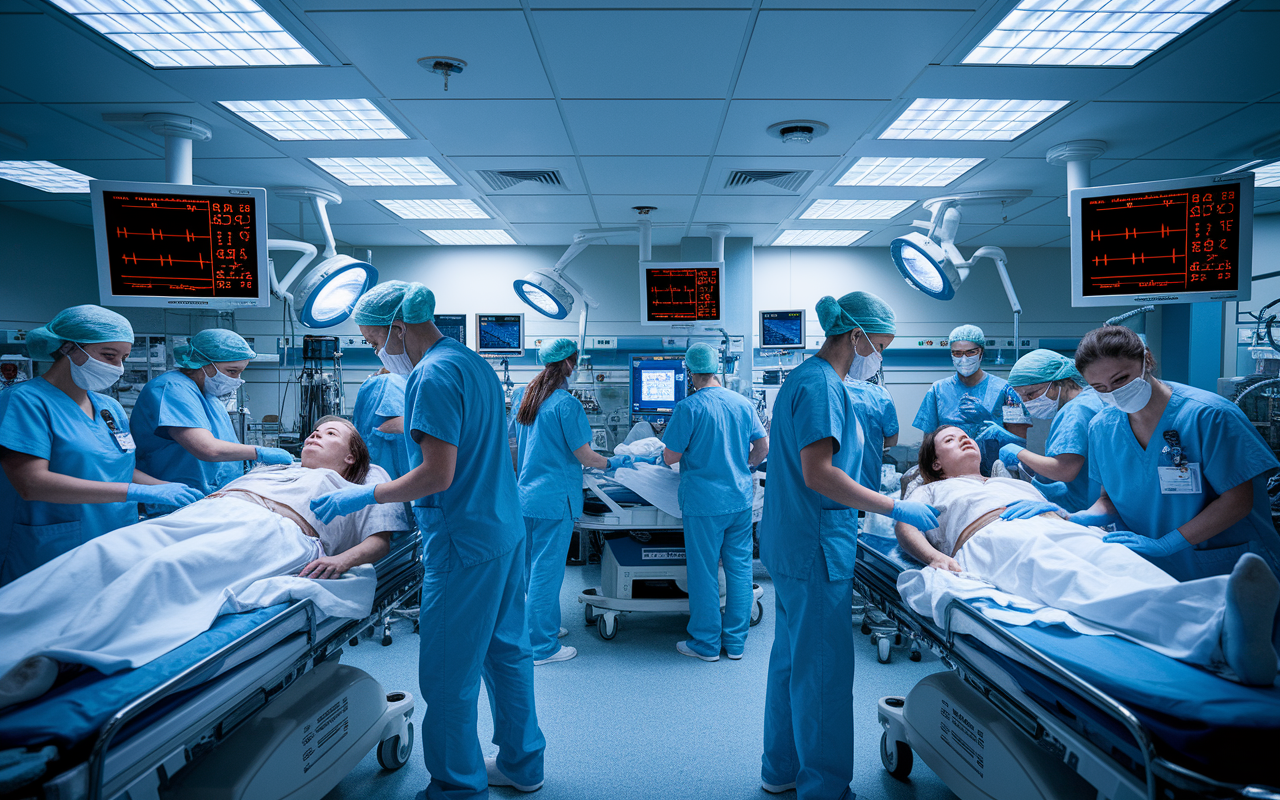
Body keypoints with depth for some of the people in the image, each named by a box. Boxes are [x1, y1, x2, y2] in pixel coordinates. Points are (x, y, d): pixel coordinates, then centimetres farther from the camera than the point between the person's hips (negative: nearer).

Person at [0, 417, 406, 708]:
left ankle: (52, 658, -54)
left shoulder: (354, 494, 28)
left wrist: (341, 560, -10)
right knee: (100, 553, -24)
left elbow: (381, 539, 11)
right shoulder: (267, 469, 44)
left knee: (167, 568, -35)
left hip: (271, 531, -6)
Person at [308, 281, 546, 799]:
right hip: (506, 528, 10)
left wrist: (364, 497, -11)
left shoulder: (433, 375, -17)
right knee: (507, 649, 19)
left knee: (448, 676, 3)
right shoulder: (474, 363, 12)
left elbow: (438, 474, -22)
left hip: (465, 541, -10)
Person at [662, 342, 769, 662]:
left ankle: (706, 644, 19)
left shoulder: (688, 407, -13)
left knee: (704, 573, 7)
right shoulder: (743, 402, 3)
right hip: (741, 499, 5)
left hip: (704, 503, -5)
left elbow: (670, 456, -12)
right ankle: (735, 641, 23)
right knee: (739, 569, 12)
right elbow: (763, 447, 10)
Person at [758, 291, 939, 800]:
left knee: (792, 657, 19)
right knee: (824, 670, 1)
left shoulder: (805, 377, 15)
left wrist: (876, 503, 21)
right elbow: (818, 473, -25)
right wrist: (894, 507, -20)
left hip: (791, 544, 11)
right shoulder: (823, 384, -17)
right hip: (816, 548, -11)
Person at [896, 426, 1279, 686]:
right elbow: (905, 526, 13)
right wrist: (935, 557, -11)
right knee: (1078, 584, -40)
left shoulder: (1016, 482, 45)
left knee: (1130, 569, -33)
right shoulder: (932, 492, 34)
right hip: (994, 538, -5)